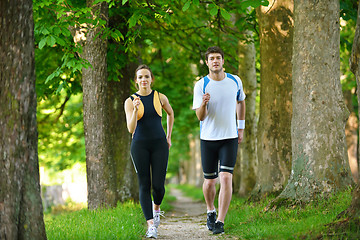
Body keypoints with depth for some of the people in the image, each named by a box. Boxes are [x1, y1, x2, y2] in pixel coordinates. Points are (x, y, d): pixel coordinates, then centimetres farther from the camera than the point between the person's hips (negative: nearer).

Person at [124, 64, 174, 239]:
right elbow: (131, 129, -12)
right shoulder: (130, 102, -3)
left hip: (159, 145, 1)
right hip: (140, 145, -1)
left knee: (158, 186, -5)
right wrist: (135, 110, -27)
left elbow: (170, 113, 23)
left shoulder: (160, 97, 2)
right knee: (144, 186, -6)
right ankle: (151, 226, -7)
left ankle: (156, 208, 29)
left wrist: (168, 137, 21)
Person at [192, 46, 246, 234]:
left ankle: (220, 222, -12)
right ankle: (211, 212, 35)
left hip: (230, 138, 0)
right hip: (208, 138, 0)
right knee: (209, 182, 7)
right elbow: (201, 117, -11)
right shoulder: (201, 85, -7)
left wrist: (241, 128, 17)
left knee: (226, 178, -14)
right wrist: (204, 104, -32)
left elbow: (240, 102, 20)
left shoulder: (235, 81, 1)